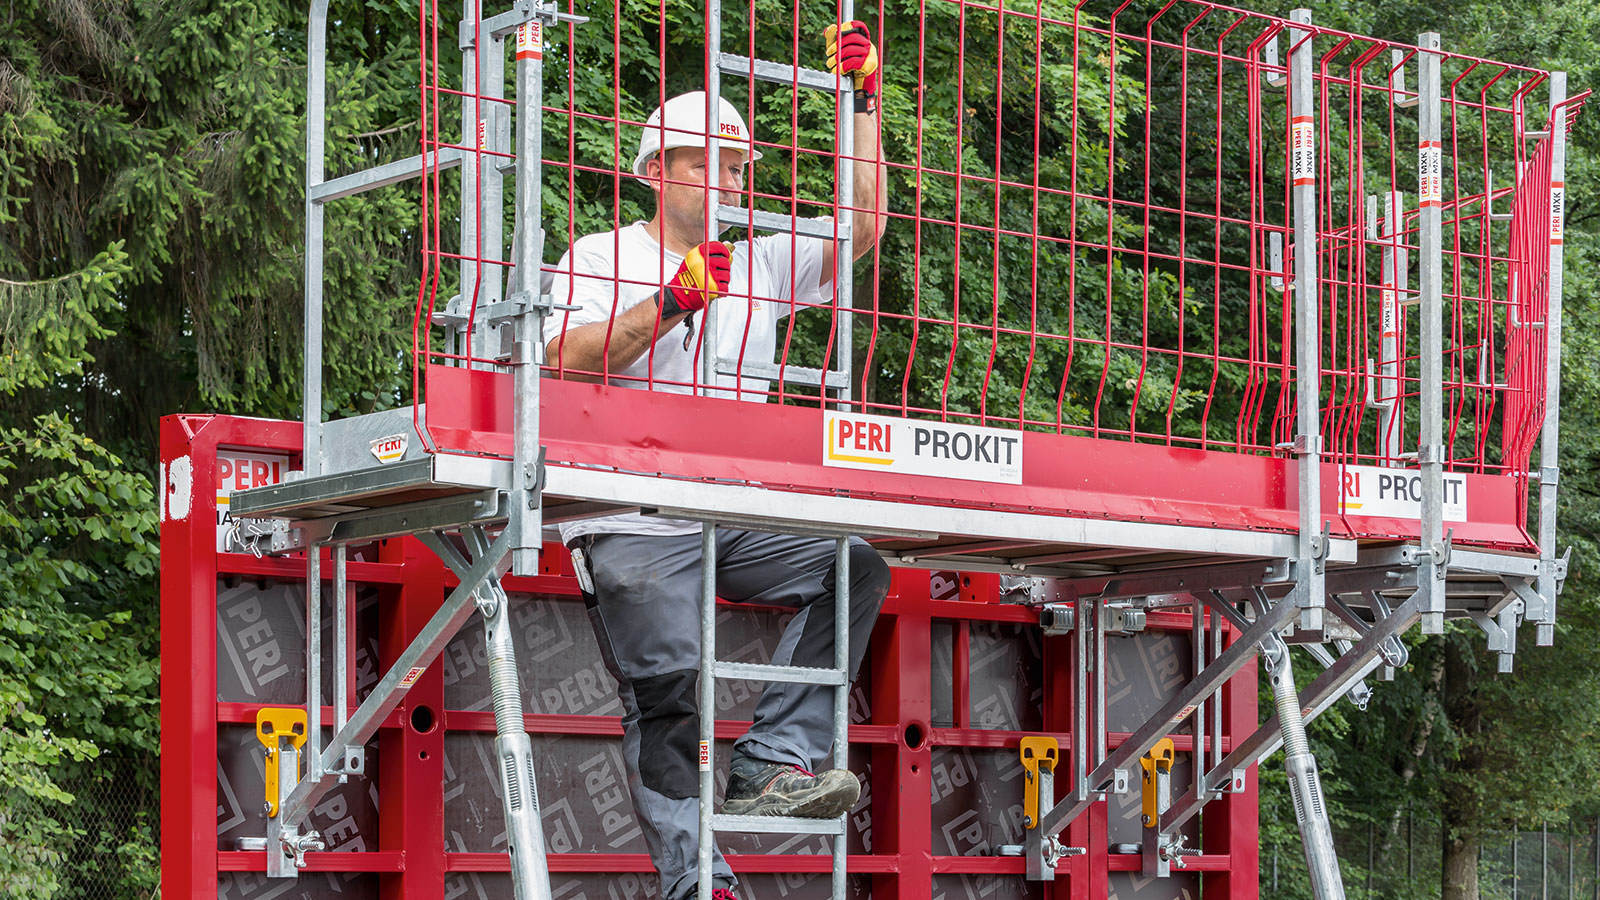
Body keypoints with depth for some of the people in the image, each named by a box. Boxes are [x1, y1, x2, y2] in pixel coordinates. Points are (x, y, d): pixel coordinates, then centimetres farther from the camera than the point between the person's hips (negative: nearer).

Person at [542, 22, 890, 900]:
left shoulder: (759, 265, 19)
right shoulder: (601, 256, 6)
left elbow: (861, 227, 8)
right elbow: (566, 365, -10)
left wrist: (863, 99, 2)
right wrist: (670, 302, -20)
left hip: (739, 521, 4)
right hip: (635, 527, -4)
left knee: (854, 565, -20)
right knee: (664, 696, -12)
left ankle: (771, 762, -20)